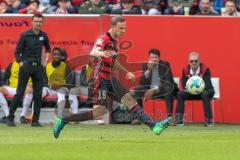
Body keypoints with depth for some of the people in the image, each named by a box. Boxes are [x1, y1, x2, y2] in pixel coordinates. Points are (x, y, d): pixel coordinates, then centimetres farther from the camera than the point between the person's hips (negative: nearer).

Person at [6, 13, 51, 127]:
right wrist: (21, 63, -14)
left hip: (38, 67, 4)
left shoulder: (43, 36, 8)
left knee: (38, 94, 2)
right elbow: (17, 52, -2)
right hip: (26, 66, -4)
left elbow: (48, 48, 27)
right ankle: (10, 118, 0)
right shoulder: (25, 35, -4)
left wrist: (46, 59, 15)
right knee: (19, 93, -5)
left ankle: (35, 120, 7)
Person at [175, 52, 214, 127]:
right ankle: (179, 118, -20)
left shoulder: (205, 69, -18)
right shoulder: (185, 70, -8)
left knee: (205, 94, -37)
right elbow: (184, 85, -9)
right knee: (180, 94, -22)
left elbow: (207, 85, -25)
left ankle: (208, 119, -33)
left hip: (205, 91, -3)